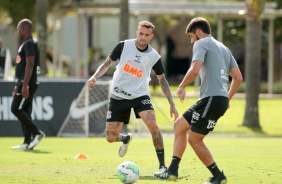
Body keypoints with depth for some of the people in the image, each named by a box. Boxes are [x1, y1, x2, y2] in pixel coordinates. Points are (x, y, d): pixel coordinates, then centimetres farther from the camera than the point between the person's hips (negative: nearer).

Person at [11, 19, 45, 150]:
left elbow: (29, 65, -22)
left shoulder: (29, 44, -14)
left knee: (16, 109, -11)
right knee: (24, 111, 8)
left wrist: (25, 85, -26)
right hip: (23, 83, 10)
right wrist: (18, 85, 25)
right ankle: (27, 142, 8)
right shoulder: (26, 43, 18)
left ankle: (37, 133, -10)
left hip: (28, 83, -10)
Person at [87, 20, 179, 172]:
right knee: (110, 138, 0)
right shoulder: (124, 46, -9)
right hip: (118, 95, 1)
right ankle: (126, 139, 40)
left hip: (140, 95, -1)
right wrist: (95, 77, -19)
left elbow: (162, 80, 5)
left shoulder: (154, 56, -7)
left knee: (152, 125, -27)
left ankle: (162, 166, -18)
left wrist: (172, 105, 2)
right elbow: (107, 64, 0)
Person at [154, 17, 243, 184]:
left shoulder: (202, 43, -3)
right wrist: (228, 98, 28)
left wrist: (182, 87, -2)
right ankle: (172, 171, 12)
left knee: (194, 139, -1)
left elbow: (195, 70, -18)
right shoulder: (223, 48, 23)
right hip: (222, 99, 9)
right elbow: (238, 78, 19)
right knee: (179, 125, 16)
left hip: (212, 99, -9)